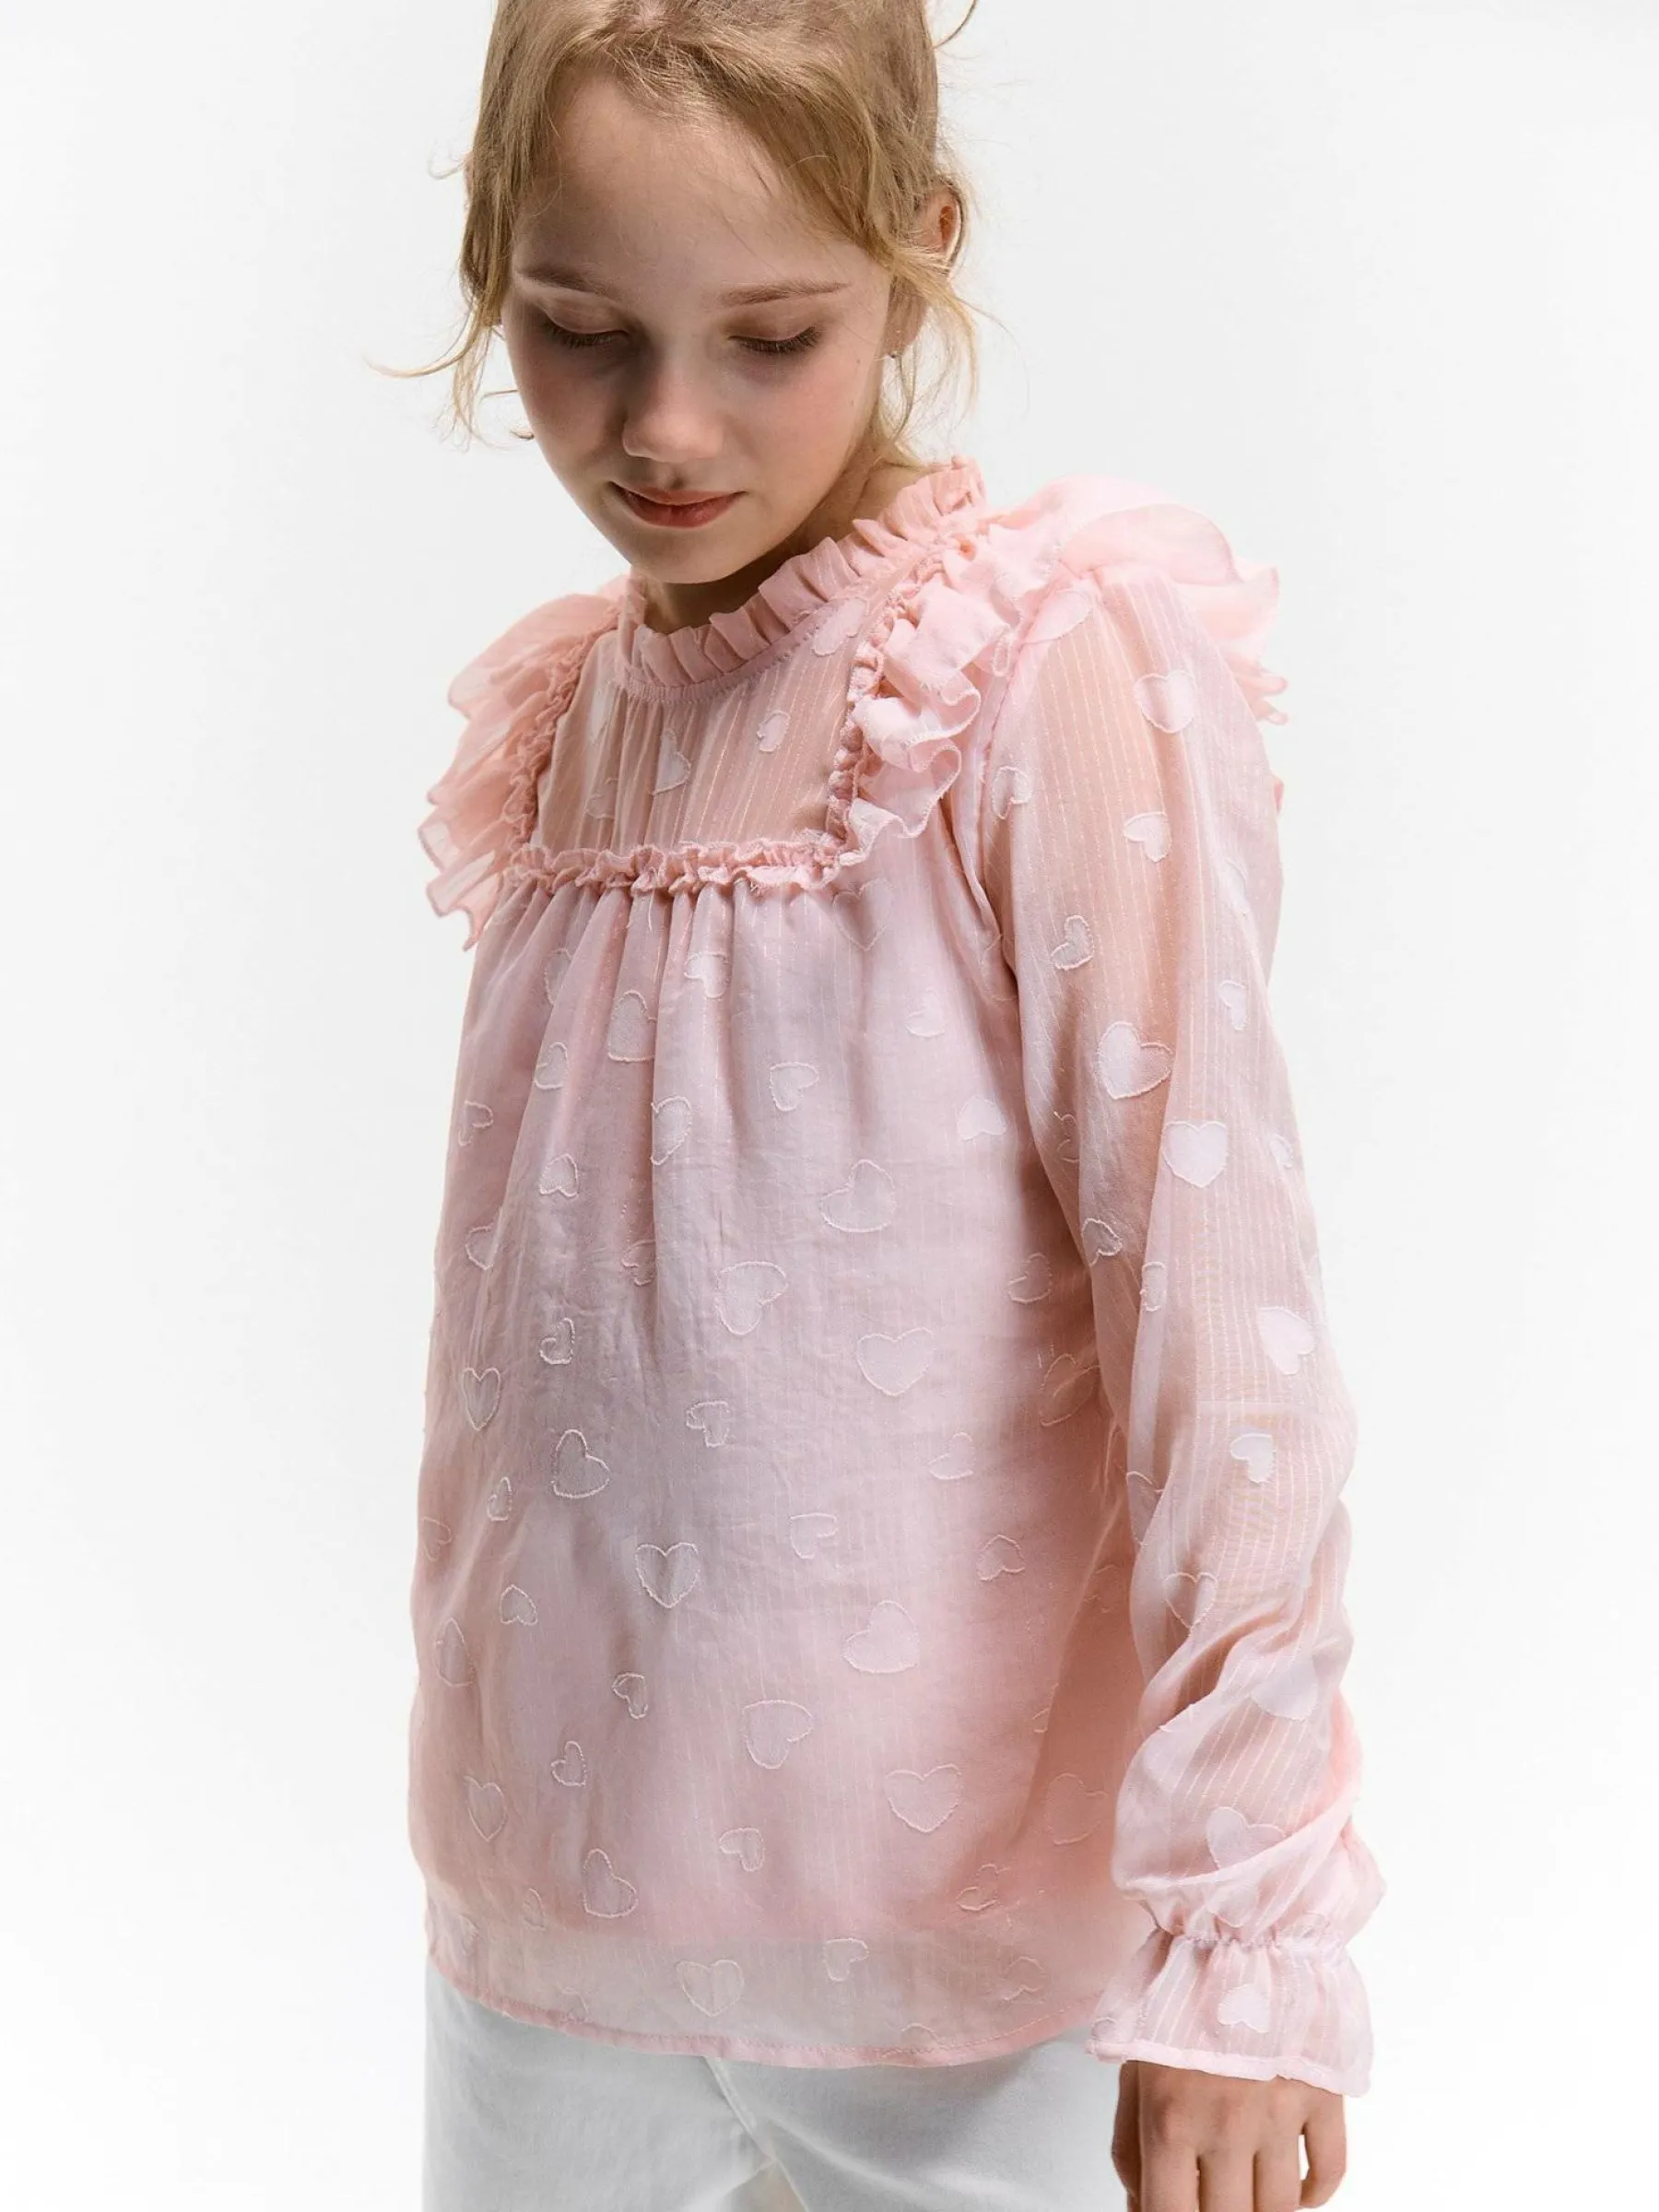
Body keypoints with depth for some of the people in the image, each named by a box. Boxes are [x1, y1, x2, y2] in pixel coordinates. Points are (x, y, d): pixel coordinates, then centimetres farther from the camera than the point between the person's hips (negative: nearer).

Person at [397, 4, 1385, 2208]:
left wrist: (1239, 1931, -18)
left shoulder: (1061, 665, -13)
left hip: (947, 1939, -5)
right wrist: (497, 1772, 13)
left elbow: (1216, 1301, -17)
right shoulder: (572, 714, 5)